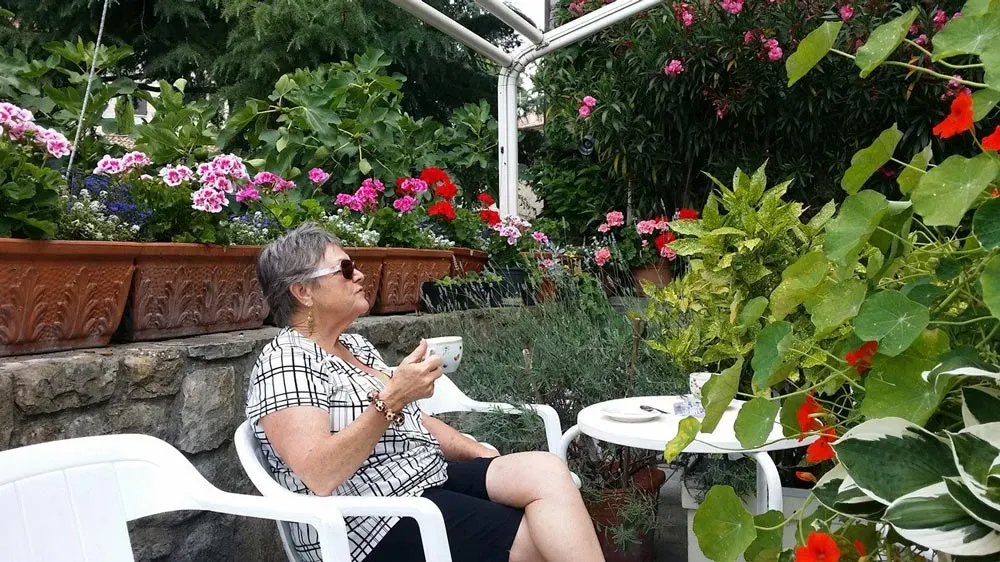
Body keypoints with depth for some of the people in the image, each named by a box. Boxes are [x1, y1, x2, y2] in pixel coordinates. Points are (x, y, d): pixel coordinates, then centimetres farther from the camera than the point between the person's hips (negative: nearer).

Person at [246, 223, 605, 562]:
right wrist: (391, 397, -29)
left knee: (546, 470, -13)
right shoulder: (286, 361, -12)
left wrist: (484, 455, 6)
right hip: (377, 521, -8)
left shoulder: (356, 346, 15)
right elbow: (319, 476, -24)